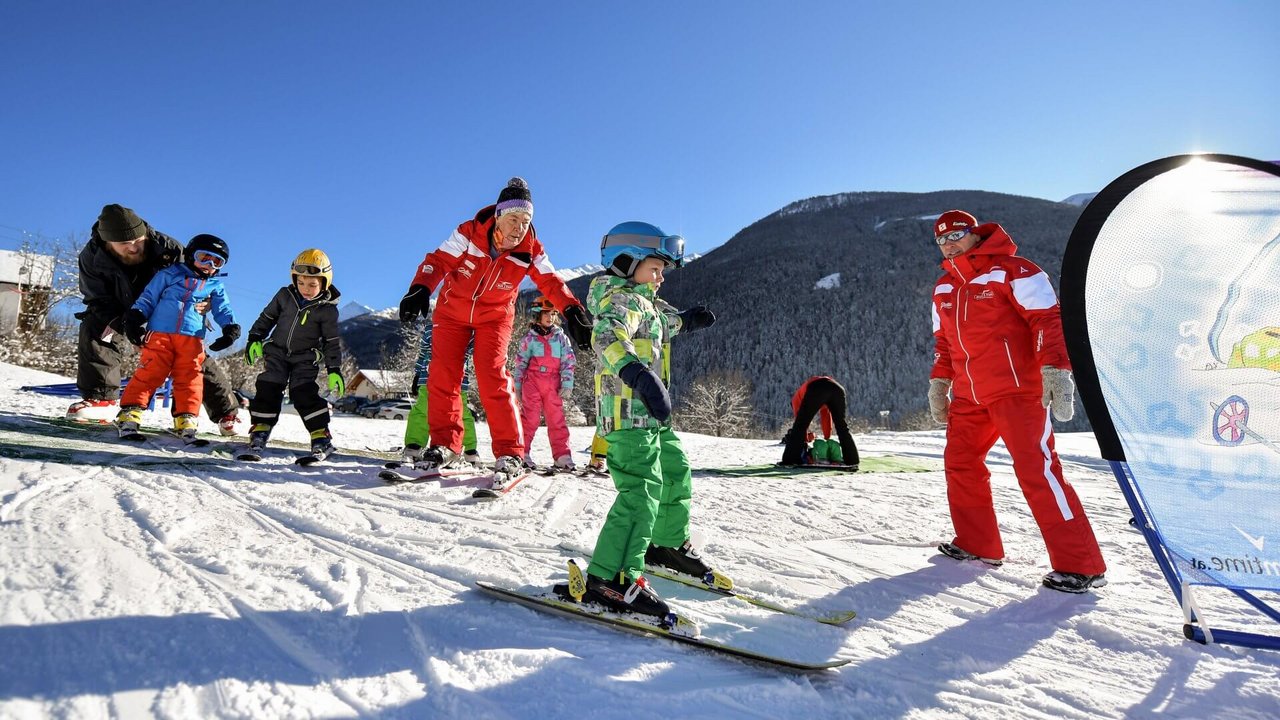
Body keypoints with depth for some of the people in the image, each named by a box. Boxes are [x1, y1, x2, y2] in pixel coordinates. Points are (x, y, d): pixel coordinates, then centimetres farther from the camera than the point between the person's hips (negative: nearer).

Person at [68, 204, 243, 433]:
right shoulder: (92, 257, -22)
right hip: (122, 313, 2)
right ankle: (100, 398, -16)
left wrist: (203, 303, -38)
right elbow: (99, 301, -19)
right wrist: (126, 324, -37)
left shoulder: (167, 248, -28)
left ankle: (227, 412, 3)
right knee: (94, 328, -25)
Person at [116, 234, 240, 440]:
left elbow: (223, 310, 14)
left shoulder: (215, 286, 19)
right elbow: (148, 297, 12)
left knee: (190, 379, -3)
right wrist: (135, 318, 0)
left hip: (192, 339, 2)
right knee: (149, 374, -7)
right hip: (160, 333, -2)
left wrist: (231, 327, -4)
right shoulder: (170, 274, 12)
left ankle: (185, 420, 2)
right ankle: (130, 413, -2)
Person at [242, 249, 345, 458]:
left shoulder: (327, 309, -11)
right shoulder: (285, 296, -3)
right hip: (276, 351, 3)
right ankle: (260, 428, 10)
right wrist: (254, 340, 4)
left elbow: (332, 341, -8)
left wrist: (334, 370, -14)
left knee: (304, 394, -14)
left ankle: (321, 435, -9)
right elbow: (267, 317, 11)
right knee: (268, 390, -4)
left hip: (305, 359, -3)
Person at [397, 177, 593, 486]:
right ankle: (445, 443, 11)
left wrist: (573, 311, -31)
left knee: (493, 378, -15)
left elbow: (551, 283, -15)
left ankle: (510, 453, -12)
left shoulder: (531, 251, -16)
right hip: (452, 310, 1)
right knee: (442, 375, -4)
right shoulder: (468, 234, -20)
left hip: (495, 317, -1)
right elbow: (438, 261, -22)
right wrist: (420, 289, -40)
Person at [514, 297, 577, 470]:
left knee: (557, 420, 1)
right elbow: (520, 364, 8)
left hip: (553, 385, 1)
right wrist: (517, 388, 8)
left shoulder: (561, 337, 7)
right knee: (529, 418, -1)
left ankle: (562, 456, 3)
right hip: (532, 383, -1)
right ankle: (521, 453, 8)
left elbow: (569, 362, 5)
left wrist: (567, 384, -5)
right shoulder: (529, 338, 4)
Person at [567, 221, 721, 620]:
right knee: (641, 490, -18)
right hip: (628, 412, -11)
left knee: (676, 474, 21)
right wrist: (639, 374, -48)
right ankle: (609, 579, -19)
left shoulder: (643, 302, 21)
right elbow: (609, 337, -33)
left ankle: (669, 544, 41)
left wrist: (685, 320, 49)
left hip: (652, 416, 11)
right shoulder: (623, 299, -11)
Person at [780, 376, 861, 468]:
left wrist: (805, 440, 36)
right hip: (837, 388, 5)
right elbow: (826, 418, 50)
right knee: (842, 427, 20)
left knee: (799, 426, 5)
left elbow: (801, 422, 31)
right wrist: (827, 439, 54)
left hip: (816, 390, -4)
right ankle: (852, 461, 17)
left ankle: (789, 460, 0)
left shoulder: (796, 398, 36)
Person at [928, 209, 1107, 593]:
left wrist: (1055, 370, -23)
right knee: (960, 463, 11)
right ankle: (977, 545, 26)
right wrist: (939, 381, 17)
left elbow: (1049, 318, -13)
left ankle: (1080, 565, -3)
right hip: (969, 395, 8)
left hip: (1017, 389, -8)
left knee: (1035, 468, -12)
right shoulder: (944, 287, 15)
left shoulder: (1010, 270, -7)